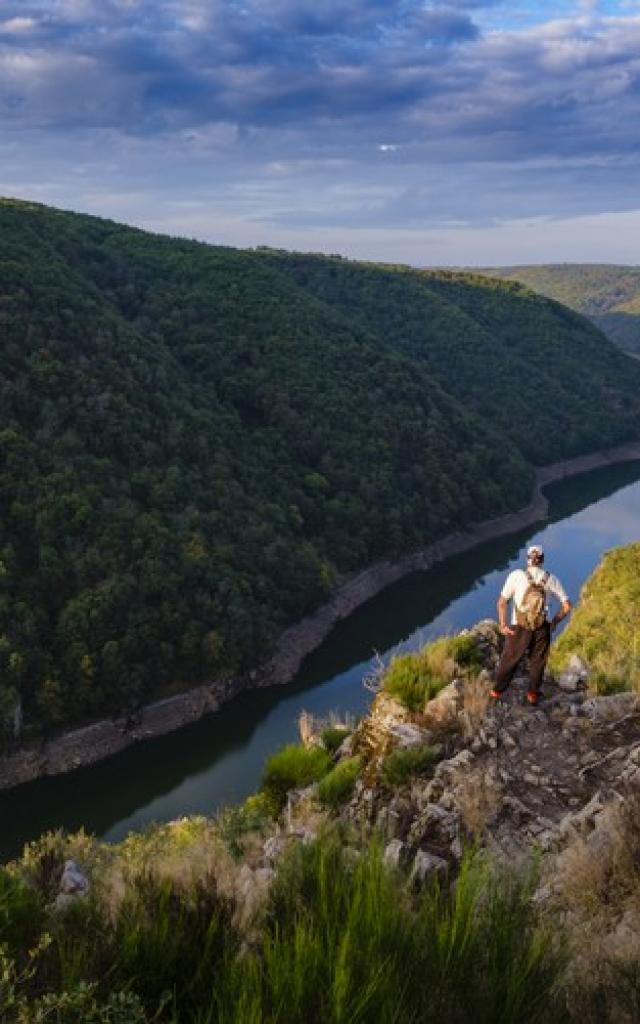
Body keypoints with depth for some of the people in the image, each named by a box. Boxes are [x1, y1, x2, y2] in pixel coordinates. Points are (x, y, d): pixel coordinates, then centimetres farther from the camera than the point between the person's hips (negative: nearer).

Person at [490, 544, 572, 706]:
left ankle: (497, 692, 27)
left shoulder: (517, 575, -7)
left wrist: (502, 625, -1)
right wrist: (554, 622, 12)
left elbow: (502, 602, -9)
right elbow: (567, 606, 1)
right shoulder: (551, 579, -1)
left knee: (509, 661, 15)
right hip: (542, 629, 1)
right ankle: (533, 695, 31)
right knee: (538, 662, 20)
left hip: (519, 629, -1)